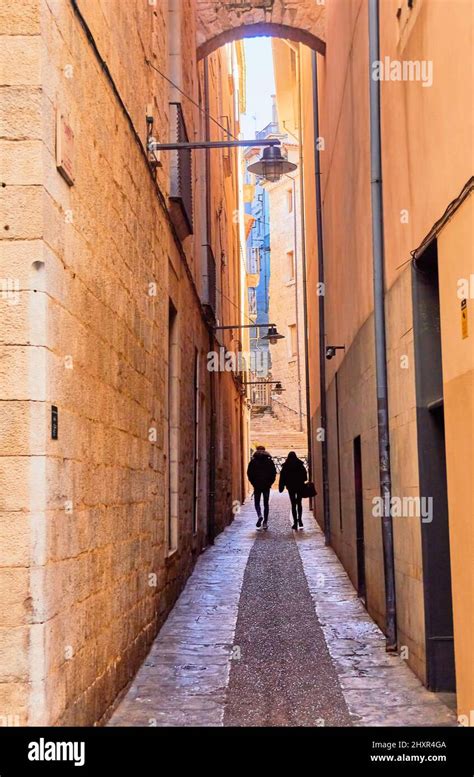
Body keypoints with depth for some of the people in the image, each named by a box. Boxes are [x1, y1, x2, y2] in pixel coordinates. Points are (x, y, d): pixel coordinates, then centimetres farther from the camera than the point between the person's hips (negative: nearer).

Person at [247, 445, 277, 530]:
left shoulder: (253, 461, 0)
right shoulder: (269, 461, 3)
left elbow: (249, 473, -4)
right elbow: (274, 473, 1)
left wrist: (253, 483, 4)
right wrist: (270, 483, 5)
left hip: (257, 485, -1)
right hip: (267, 485, 1)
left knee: (257, 503, 9)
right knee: (266, 504, 8)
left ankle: (259, 516, -19)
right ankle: (265, 522, 5)